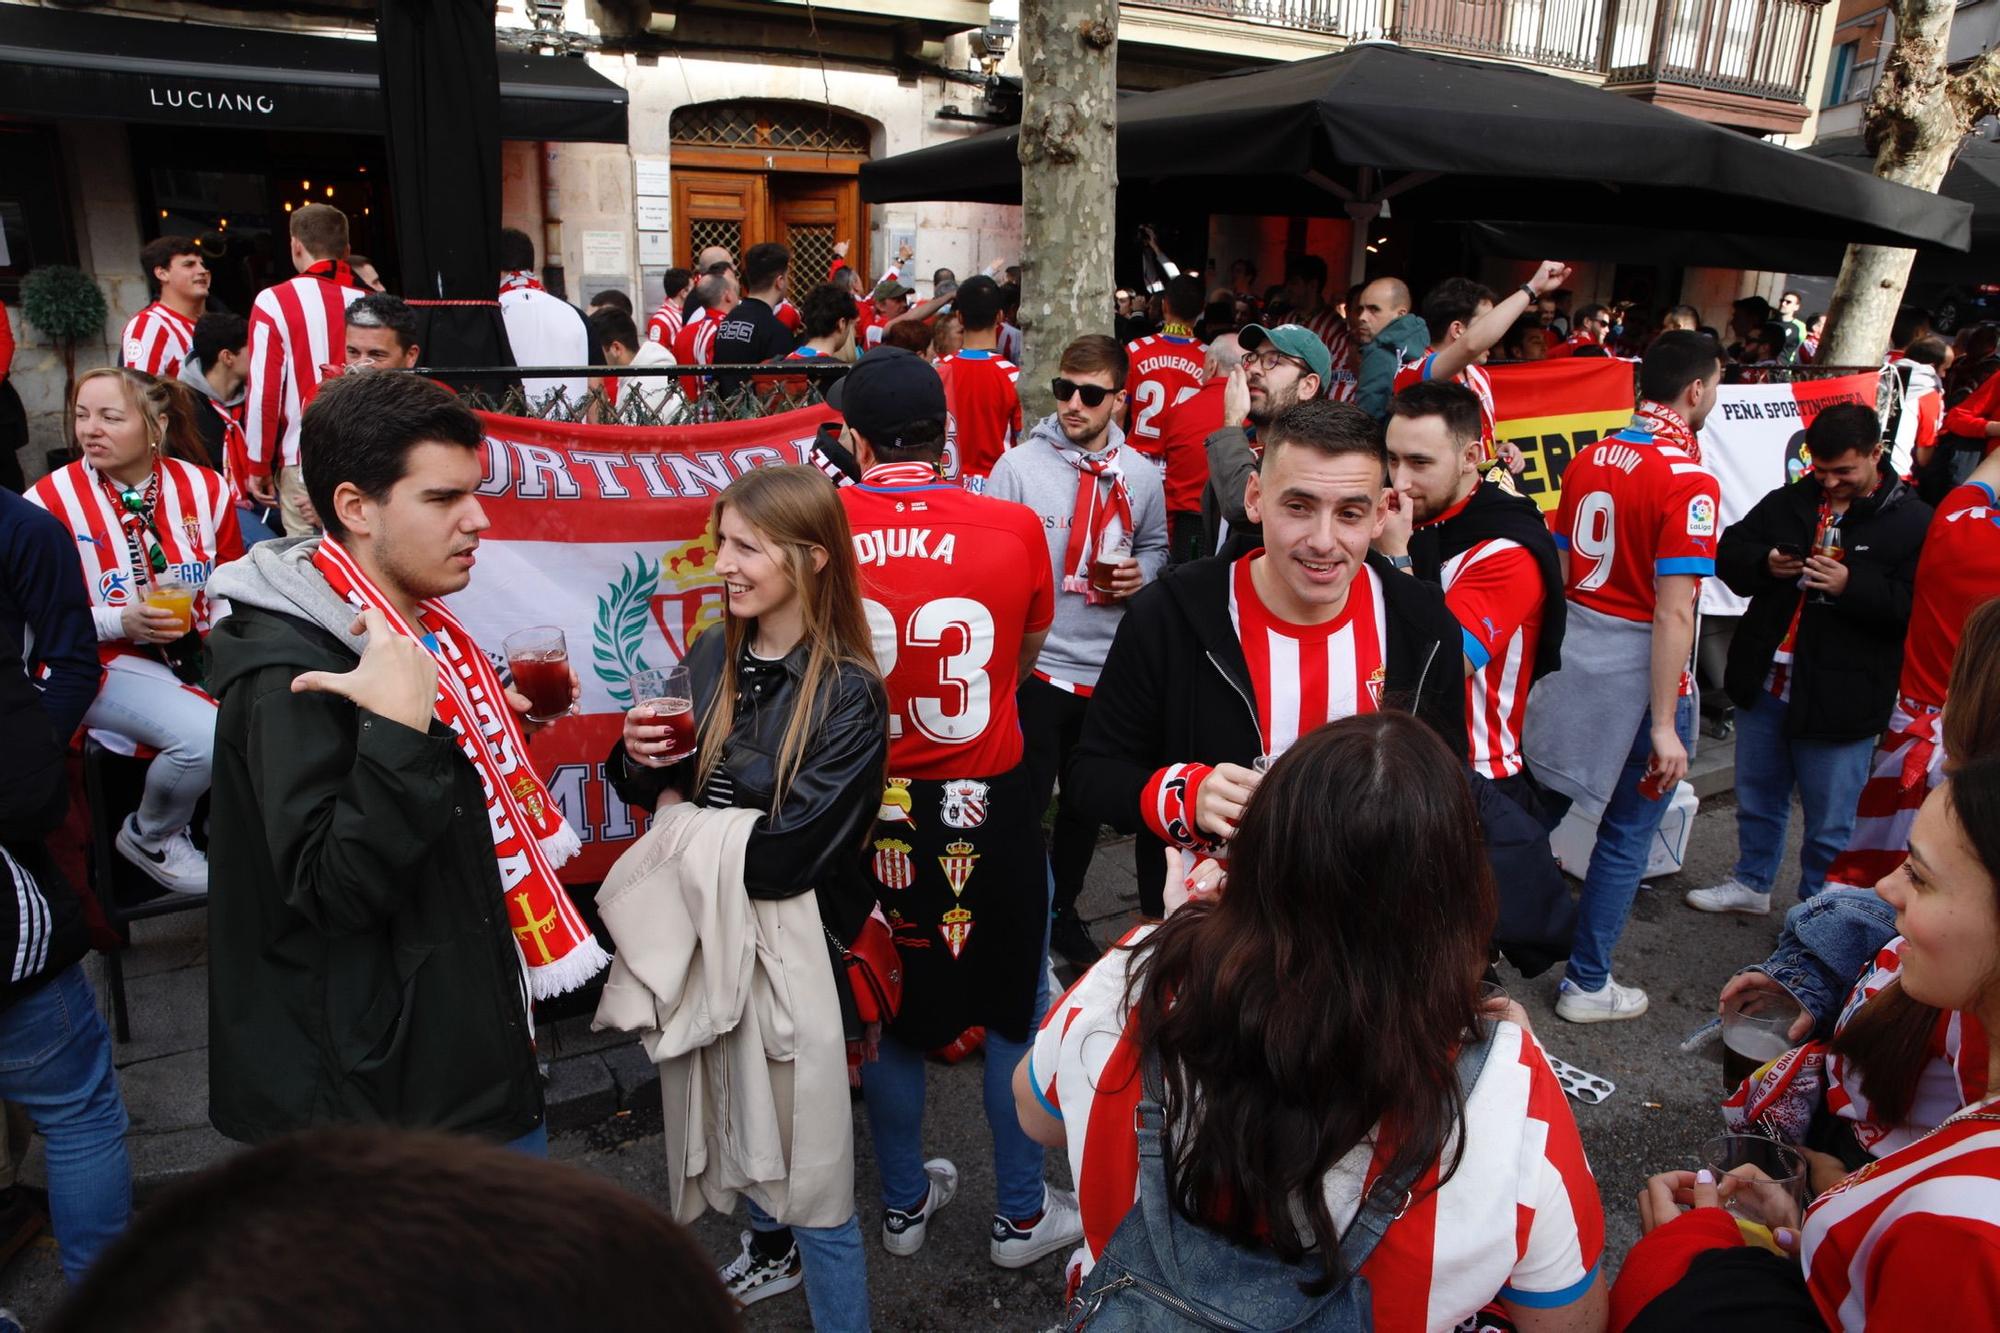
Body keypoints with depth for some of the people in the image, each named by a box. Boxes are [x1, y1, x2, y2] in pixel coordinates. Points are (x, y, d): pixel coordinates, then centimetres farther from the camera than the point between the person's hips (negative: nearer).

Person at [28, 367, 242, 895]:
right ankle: (149, 840, 3)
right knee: (206, 736, -30)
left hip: (199, 655, 4)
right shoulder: (51, 500, -8)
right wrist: (123, 621, -19)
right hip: (105, 662, -4)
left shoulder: (206, 488, 1)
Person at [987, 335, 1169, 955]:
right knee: (1024, 800, 4)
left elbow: (1155, 545, 18)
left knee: (1086, 802, 18)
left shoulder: (1141, 477, 2)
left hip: (1108, 668, 4)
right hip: (1034, 665, -4)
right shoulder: (1017, 466, -8)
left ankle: (1062, 908, 38)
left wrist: (1141, 574, -5)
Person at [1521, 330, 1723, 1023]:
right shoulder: (1688, 479, -17)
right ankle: (1586, 984, 20)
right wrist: (1664, 725, -18)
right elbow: (1672, 611, -20)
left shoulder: (1590, 459, 4)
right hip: (1640, 671, -7)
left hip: (1574, 654, 7)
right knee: (1626, 834, 8)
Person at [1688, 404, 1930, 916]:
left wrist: (1851, 587, -27)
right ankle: (1751, 883, 40)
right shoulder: (1787, 503, 5)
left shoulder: (1912, 522, -8)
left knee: (1830, 821, 8)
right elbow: (1729, 552, 9)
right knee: (1756, 797, 21)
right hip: (1764, 683, 5)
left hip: (1839, 699, -5)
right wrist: (1764, 564, -11)